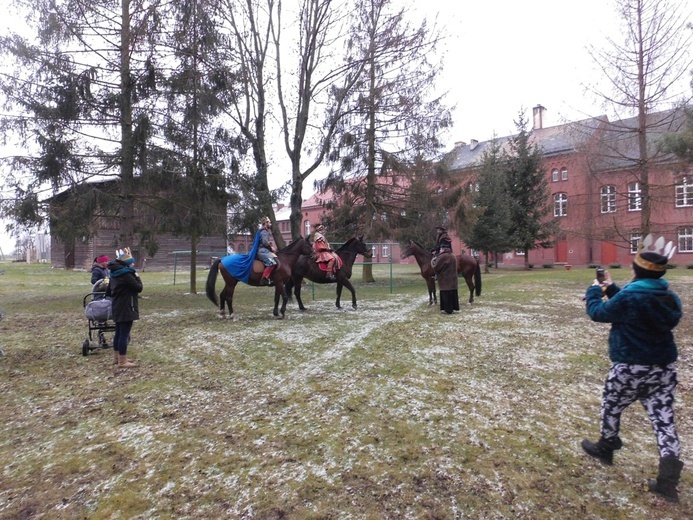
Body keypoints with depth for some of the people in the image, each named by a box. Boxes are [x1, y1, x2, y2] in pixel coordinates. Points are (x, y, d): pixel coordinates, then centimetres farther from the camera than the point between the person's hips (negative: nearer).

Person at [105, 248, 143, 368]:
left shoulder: (115, 273, 11)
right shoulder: (125, 274, -19)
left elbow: (108, 292, 18)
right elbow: (139, 288, -15)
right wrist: (137, 277, -2)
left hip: (117, 307, 10)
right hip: (126, 308, -10)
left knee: (118, 333, 17)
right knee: (124, 334, -4)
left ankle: (118, 358, 27)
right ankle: (123, 361, 1)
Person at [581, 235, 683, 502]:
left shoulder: (630, 296, -23)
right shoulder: (670, 298, 2)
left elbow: (598, 313, -9)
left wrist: (594, 290, 8)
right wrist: (610, 288, 17)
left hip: (631, 368, -6)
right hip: (664, 367, 7)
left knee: (611, 407, 17)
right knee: (663, 418, 9)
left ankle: (605, 448, 36)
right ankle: (668, 478, 7)